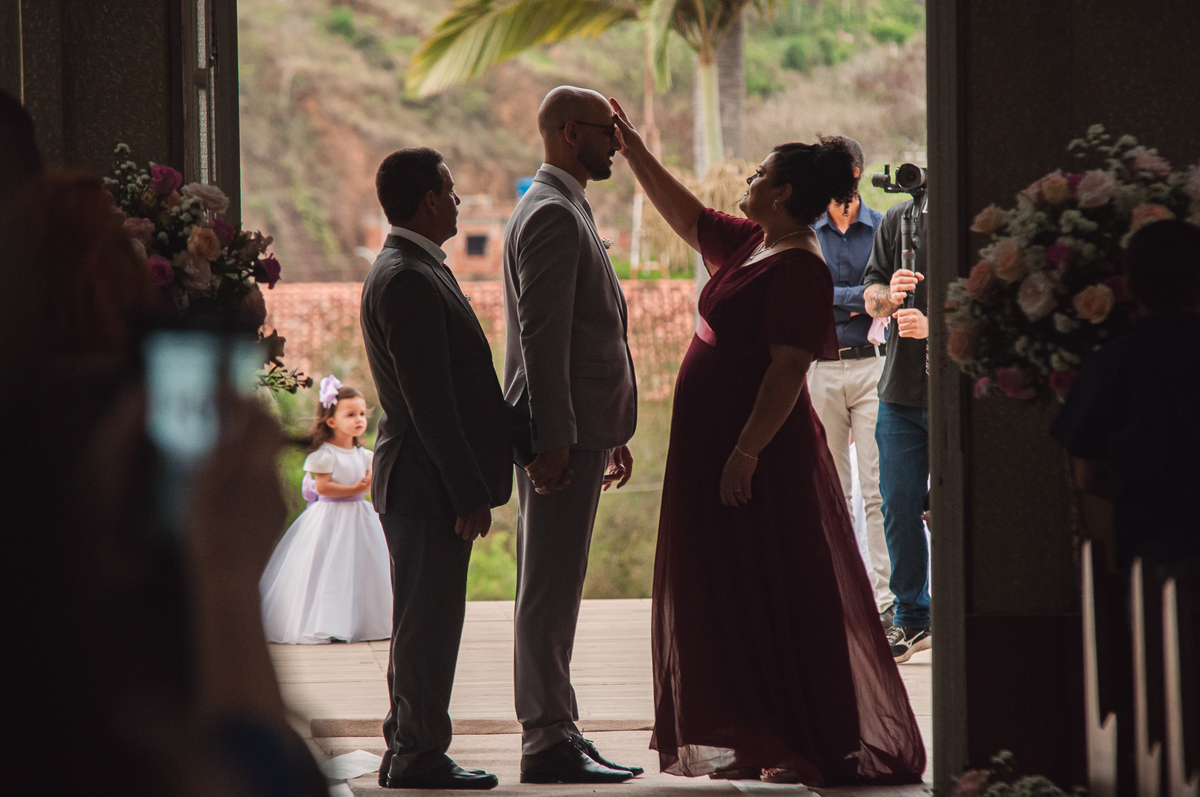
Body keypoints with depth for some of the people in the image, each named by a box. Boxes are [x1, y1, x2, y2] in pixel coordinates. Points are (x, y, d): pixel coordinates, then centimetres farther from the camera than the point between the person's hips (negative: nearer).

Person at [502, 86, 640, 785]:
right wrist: (554, 438, -24)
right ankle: (548, 740, -7)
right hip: (564, 430, -11)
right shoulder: (552, 214, -12)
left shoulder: (567, 210, 21)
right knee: (550, 589, -8)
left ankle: (554, 731, 16)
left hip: (578, 428, 11)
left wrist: (612, 433, 24)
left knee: (555, 588, 12)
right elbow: (543, 333, -19)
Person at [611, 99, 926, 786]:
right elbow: (685, 214, 26)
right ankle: (759, 744, 17)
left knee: (777, 601, -5)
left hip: (764, 454, -10)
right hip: (716, 447, 10)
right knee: (732, 600, 12)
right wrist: (634, 148, 24)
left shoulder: (799, 267, -16)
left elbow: (788, 369, -22)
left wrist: (746, 453, -25)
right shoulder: (747, 245, 11)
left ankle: (811, 749, 1)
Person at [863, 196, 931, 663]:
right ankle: (911, 618, 16)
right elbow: (870, 298, 12)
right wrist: (889, 295, -11)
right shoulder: (898, 221, 8)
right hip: (900, 391, 4)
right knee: (899, 506, 5)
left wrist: (933, 326, -22)